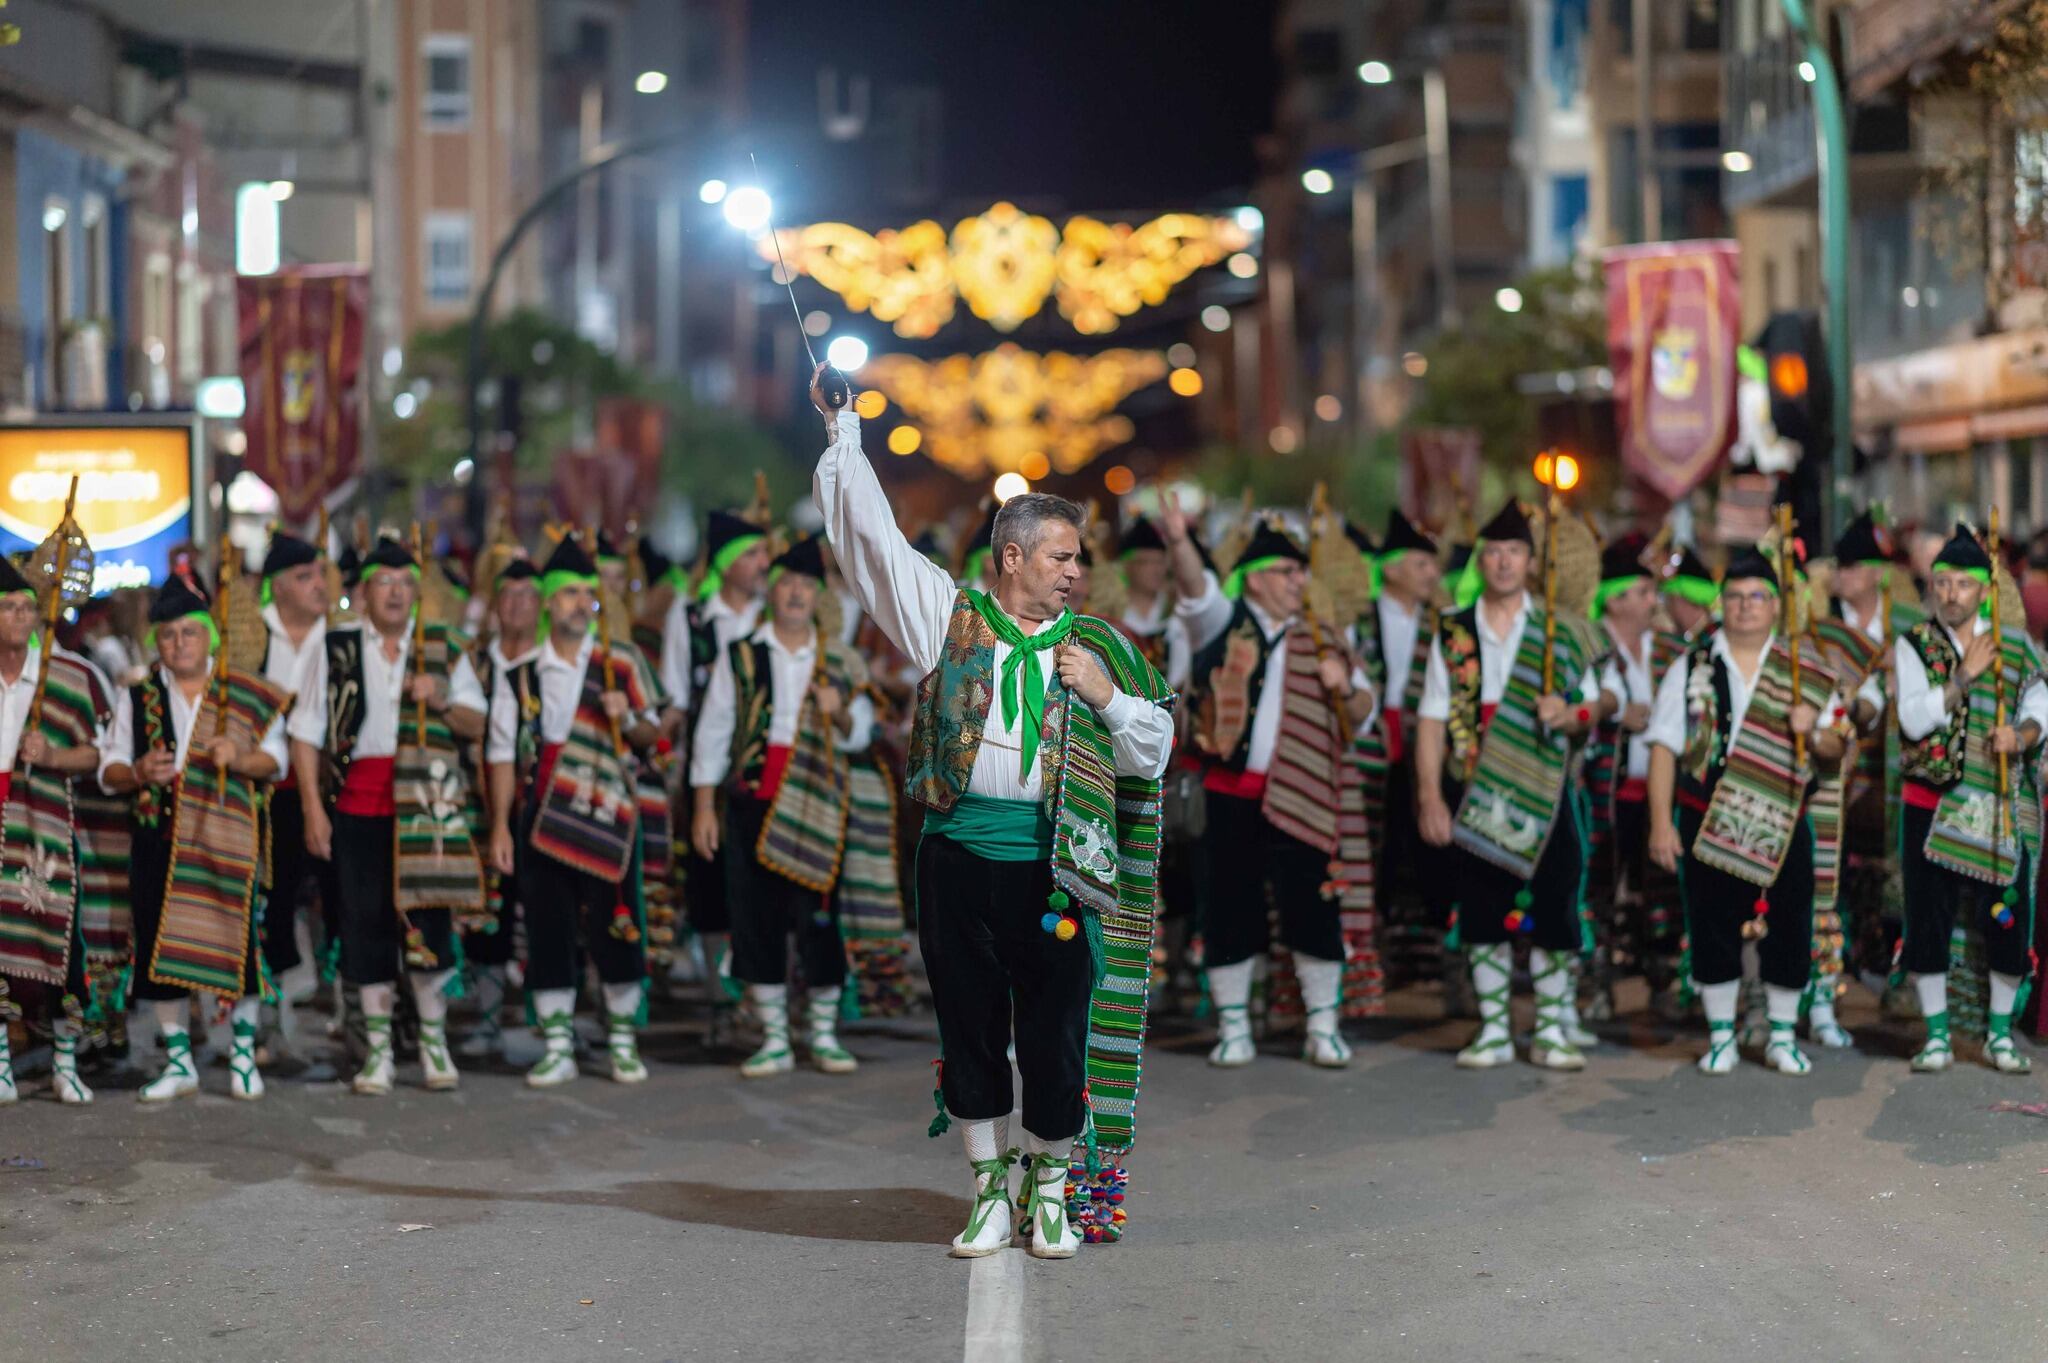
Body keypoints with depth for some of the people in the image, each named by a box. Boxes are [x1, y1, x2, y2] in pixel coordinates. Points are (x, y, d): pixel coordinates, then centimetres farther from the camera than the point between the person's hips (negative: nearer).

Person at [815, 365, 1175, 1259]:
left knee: (1055, 1029, 1)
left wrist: (1108, 697, -6)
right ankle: (990, 1192, 17)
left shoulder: (1095, 646, 9)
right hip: (959, 854, 0)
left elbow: (1152, 753, 12)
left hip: (1056, 865, 0)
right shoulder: (951, 618, 7)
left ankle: (1050, 1193, 17)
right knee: (970, 1024, 6)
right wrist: (842, 432, 6)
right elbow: (870, 532, 6)